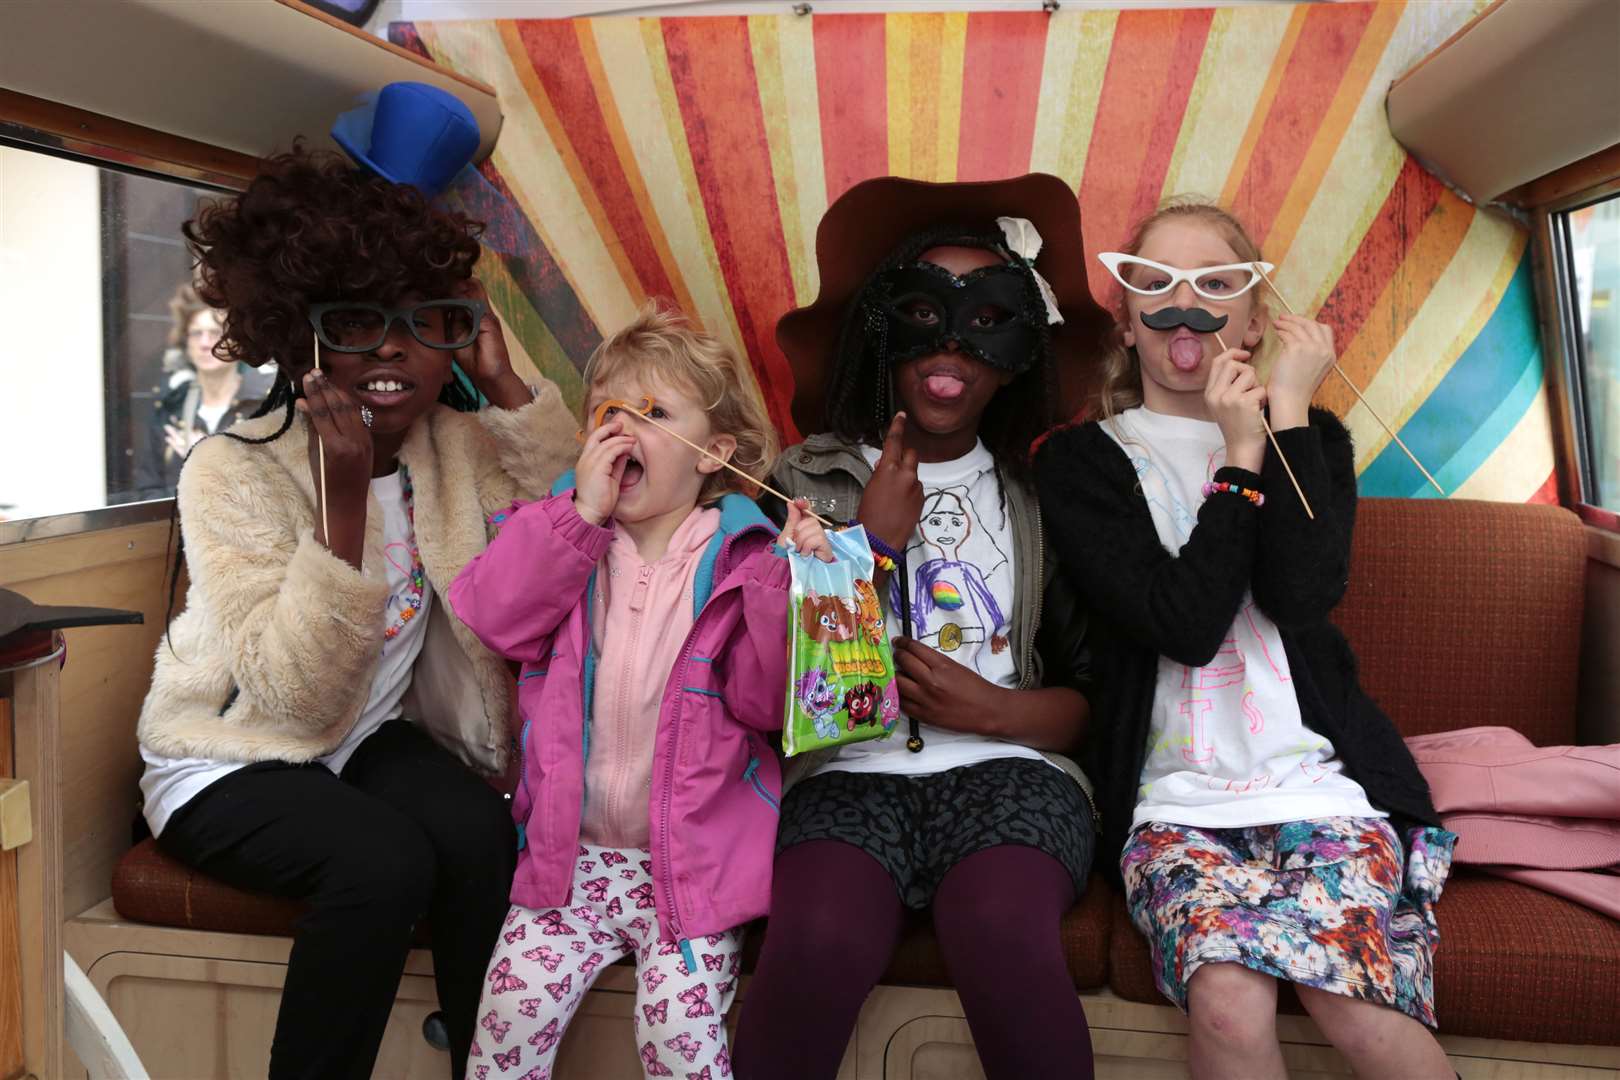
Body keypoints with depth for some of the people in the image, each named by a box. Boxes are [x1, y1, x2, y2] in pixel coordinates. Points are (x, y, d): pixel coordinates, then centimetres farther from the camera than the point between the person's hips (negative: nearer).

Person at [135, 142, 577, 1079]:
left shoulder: (457, 445, -5)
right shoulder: (232, 473, -19)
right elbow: (296, 694, -27)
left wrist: (506, 386, -20)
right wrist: (342, 496, -34)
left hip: (372, 738, 4)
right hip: (229, 760, -3)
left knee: (481, 833, -25)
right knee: (386, 859, -30)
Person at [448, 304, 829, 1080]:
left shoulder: (737, 559, -3)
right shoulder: (564, 536, 6)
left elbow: (763, 701, -9)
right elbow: (490, 616, -12)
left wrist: (787, 585, -22)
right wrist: (582, 514, -15)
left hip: (693, 859, -2)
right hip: (573, 853, 3)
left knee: (679, 1018, -16)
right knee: (515, 998, -11)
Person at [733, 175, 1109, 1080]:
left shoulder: (1045, 495, 12)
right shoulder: (807, 481, 8)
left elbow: (1094, 693, 10)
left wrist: (994, 711, -8)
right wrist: (875, 539, -3)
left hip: (1008, 768, 1)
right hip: (850, 773, 0)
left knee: (1002, 930, -32)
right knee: (821, 940, -32)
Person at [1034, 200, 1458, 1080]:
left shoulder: (1311, 440, 13)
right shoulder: (1080, 462, 4)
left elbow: (1302, 598, -8)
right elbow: (1187, 623, -10)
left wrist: (1290, 415, -6)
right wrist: (1241, 455, -10)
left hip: (1321, 777, 2)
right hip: (1174, 799, -1)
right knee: (1231, 1001, -28)